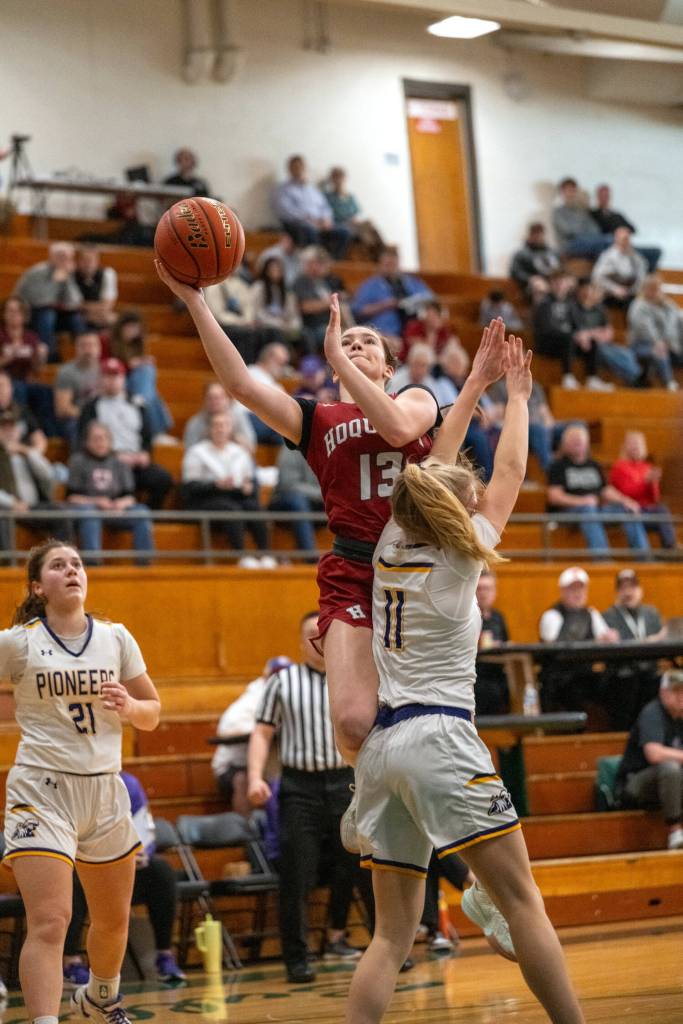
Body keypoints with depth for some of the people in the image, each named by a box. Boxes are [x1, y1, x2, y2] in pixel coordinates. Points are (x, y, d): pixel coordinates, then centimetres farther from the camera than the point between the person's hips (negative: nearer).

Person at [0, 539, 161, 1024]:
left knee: (114, 919, 20)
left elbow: (152, 712, 9)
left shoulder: (115, 637, 4)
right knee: (49, 924, -19)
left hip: (105, 788, 5)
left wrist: (129, 707, -11)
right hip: (42, 788, -4)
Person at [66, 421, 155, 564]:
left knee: (141, 511, -23)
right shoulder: (78, 461, 6)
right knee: (88, 511, -39)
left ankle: (144, 560, -30)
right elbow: (71, 496, -2)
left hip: (116, 510, 3)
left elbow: (129, 496, 11)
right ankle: (91, 561, -51)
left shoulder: (119, 463, 16)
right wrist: (96, 502, -16)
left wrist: (121, 504, -13)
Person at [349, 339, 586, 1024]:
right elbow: (509, 475, 12)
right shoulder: (459, 555, -1)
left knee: (393, 933, 5)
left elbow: (430, 477, 26)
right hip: (439, 740, -6)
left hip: (379, 747, 6)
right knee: (521, 898, -5)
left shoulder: (389, 548, 13)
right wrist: (516, 395, 25)